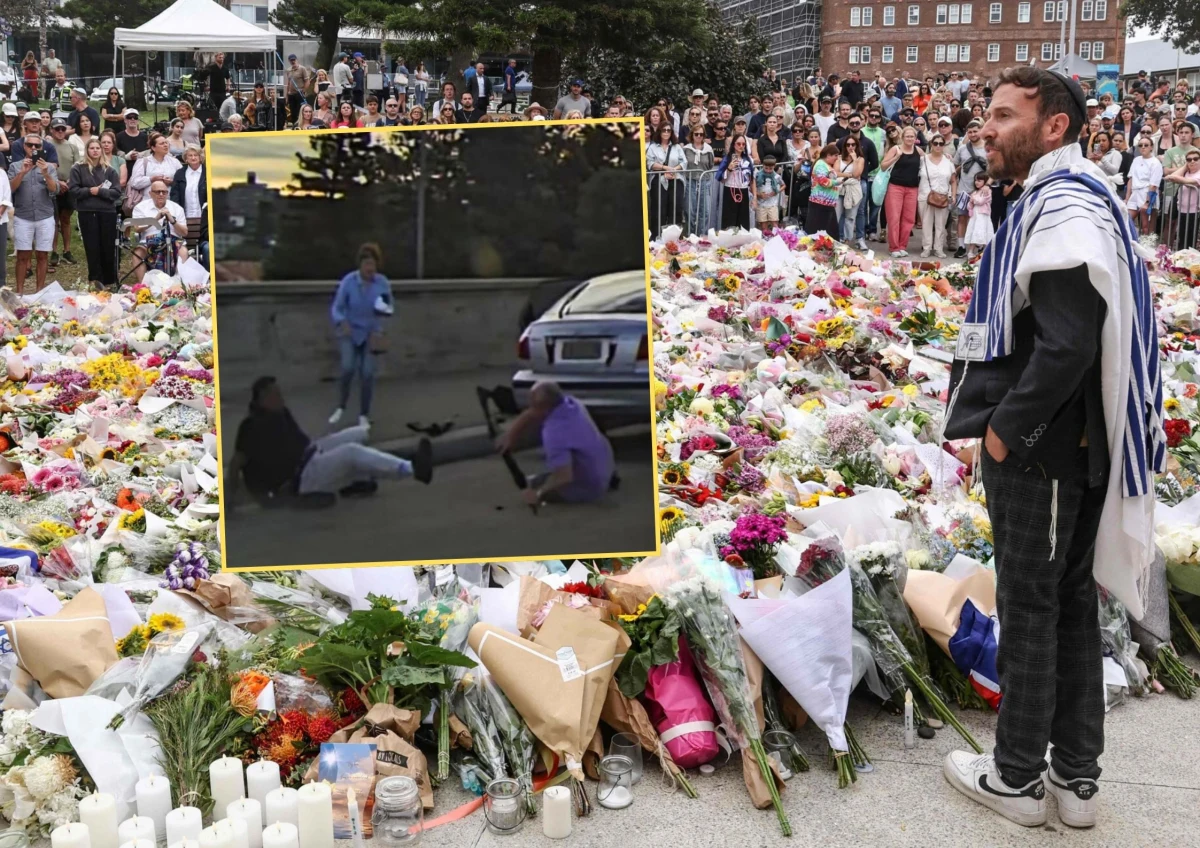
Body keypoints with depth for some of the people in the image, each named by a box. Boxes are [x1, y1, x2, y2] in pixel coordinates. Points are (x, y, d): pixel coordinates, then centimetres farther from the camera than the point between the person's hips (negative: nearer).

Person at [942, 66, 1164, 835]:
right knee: (1071, 601, 14)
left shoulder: (1064, 206, -18)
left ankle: (1017, 779, 16)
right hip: (1070, 442, 10)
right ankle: (1076, 778, 25)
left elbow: (1066, 346, -27)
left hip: (1039, 449, -10)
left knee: (1029, 607, 2)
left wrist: (1006, 428, -17)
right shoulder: (1071, 196, 14)